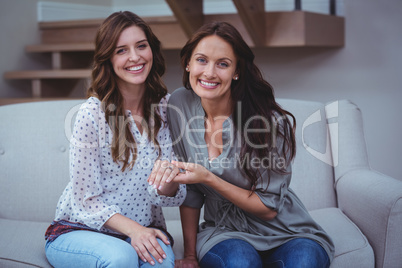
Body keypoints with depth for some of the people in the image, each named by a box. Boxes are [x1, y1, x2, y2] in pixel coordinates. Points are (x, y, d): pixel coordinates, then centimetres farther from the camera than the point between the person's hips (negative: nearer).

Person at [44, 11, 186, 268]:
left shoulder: (168, 108, -2)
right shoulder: (92, 114, -15)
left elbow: (174, 198, -2)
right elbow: (88, 200, -10)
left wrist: (168, 180, -25)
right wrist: (133, 230, -24)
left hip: (143, 230, 2)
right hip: (78, 231, -2)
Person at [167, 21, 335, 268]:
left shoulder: (271, 121, -17)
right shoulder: (180, 104, -6)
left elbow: (268, 208, -11)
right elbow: (190, 191, 1)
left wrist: (208, 178, -22)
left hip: (286, 233, -1)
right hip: (224, 232, 2)